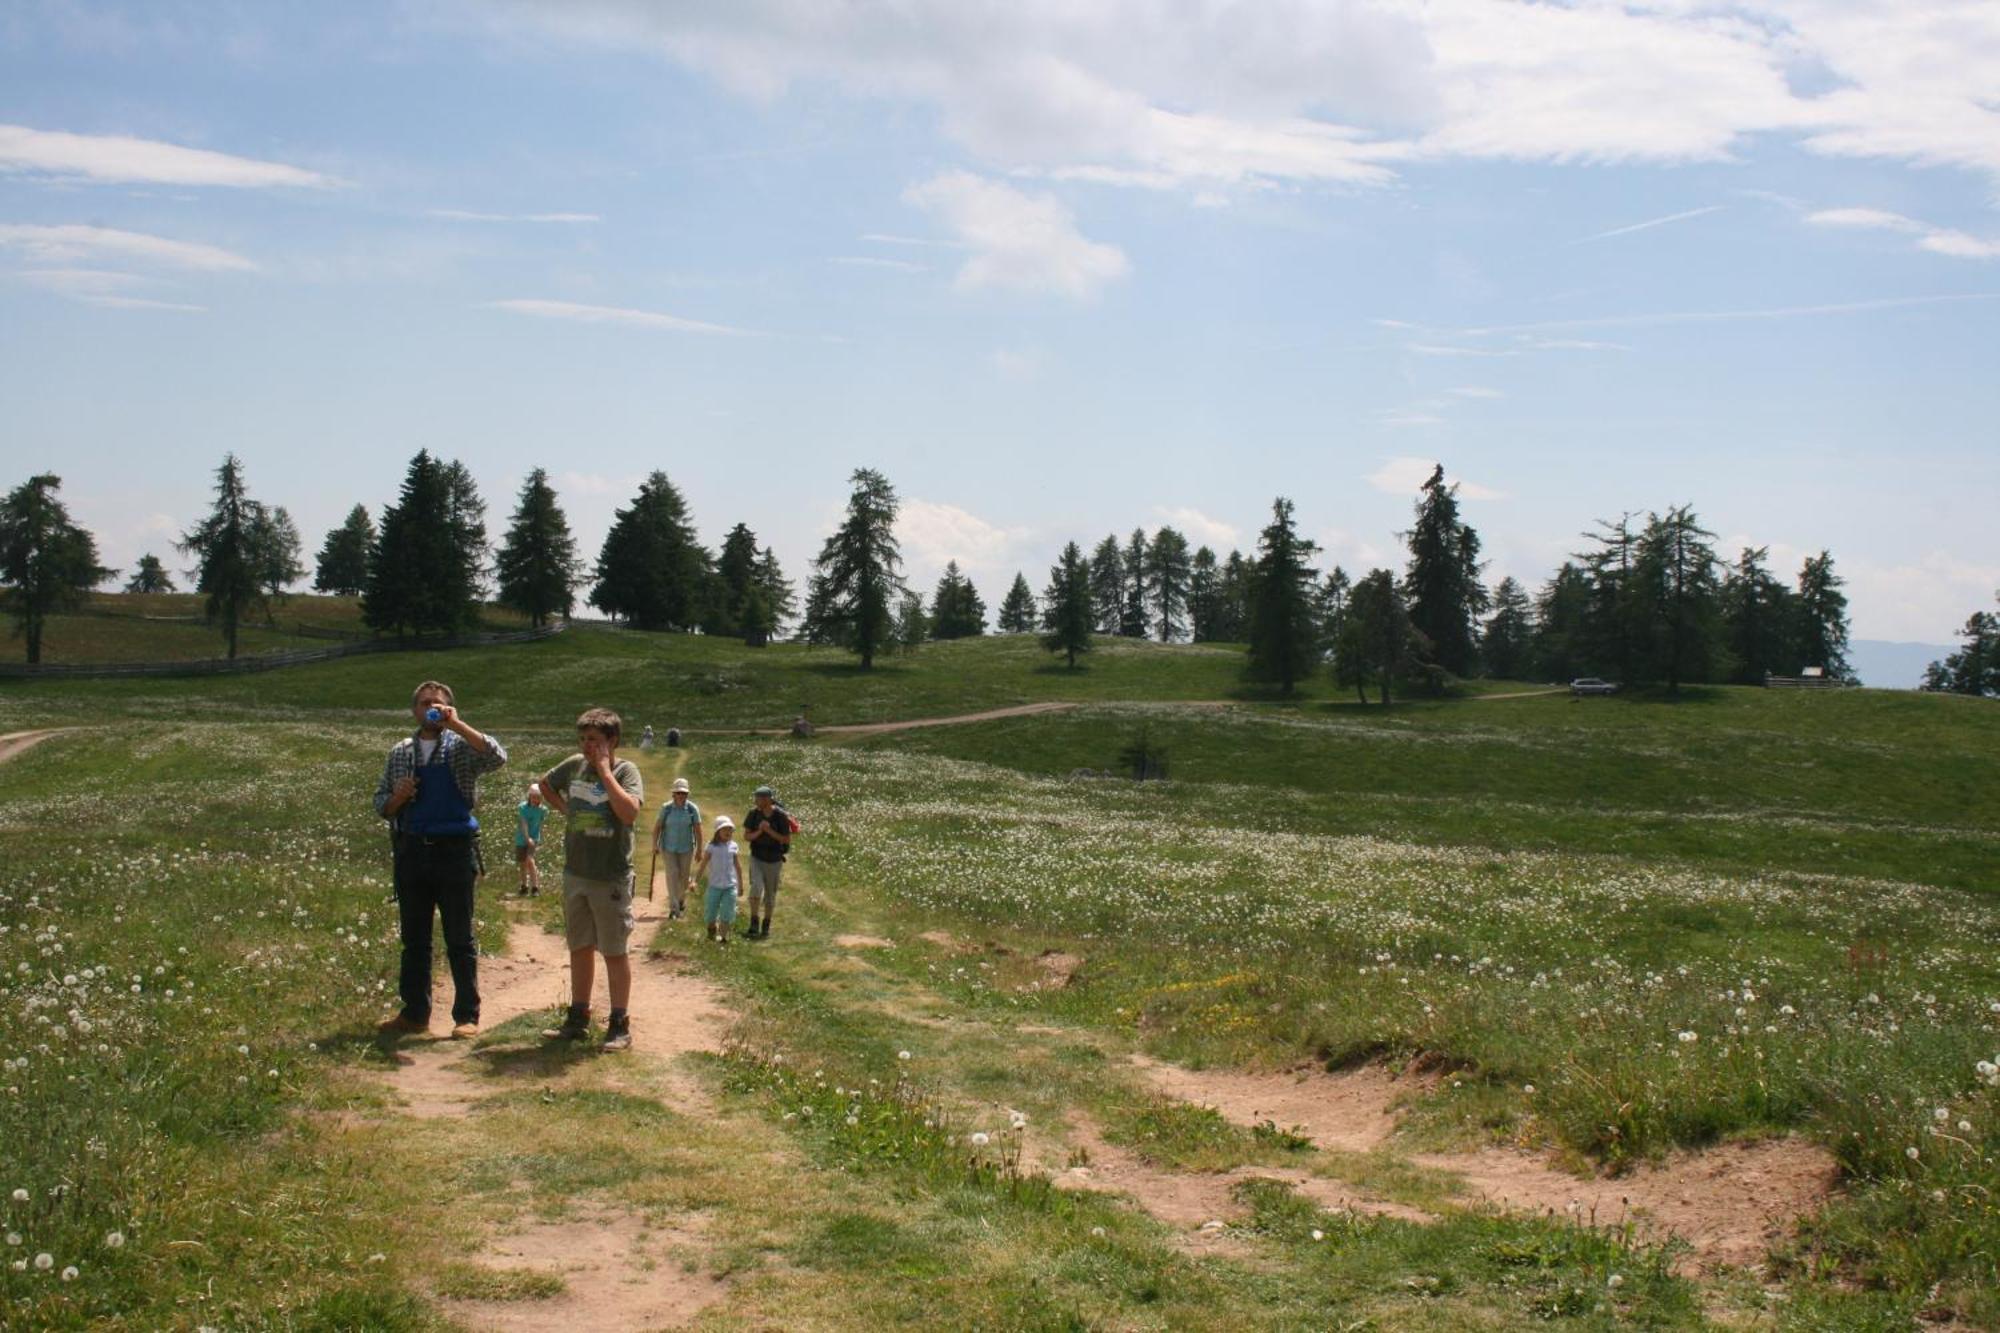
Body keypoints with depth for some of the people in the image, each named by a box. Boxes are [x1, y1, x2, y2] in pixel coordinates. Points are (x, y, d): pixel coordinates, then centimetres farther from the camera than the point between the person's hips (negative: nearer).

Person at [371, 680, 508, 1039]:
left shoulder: (461, 746, 0)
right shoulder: (400, 752, 11)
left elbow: (497, 757, -20)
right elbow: (381, 804, 14)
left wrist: (456, 724, -23)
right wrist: (397, 797, -9)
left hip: (454, 851, -4)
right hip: (411, 851, 4)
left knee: (460, 939, 1)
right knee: (413, 938, 10)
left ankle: (467, 1016, 6)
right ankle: (414, 1013, 19)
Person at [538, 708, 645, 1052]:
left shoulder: (626, 770, -10)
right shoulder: (574, 766, 4)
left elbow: (629, 812, -28)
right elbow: (545, 784, 25)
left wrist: (604, 770, -22)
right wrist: (564, 810, 11)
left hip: (611, 878, -6)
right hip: (575, 874, 6)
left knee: (614, 952, 1)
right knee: (580, 948, 15)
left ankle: (619, 1026, 8)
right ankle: (577, 1019, 25)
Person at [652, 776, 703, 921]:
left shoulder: (693, 809, -7)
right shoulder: (666, 808, -6)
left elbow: (698, 830, -5)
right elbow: (657, 827, -1)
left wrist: (699, 850, -7)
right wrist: (655, 845, -5)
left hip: (686, 848, 1)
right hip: (669, 848, -1)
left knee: (685, 877, 8)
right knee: (672, 875, -9)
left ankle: (681, 898, 40)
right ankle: (673, 909, -10)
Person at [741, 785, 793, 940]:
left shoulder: (781, 816, -18)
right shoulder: (753, 814, -9)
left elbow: (787, 840, -14)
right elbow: (746, 835, -1)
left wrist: (770, 831, -26)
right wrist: (758, 832, -22)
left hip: (774, 861, -1)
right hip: (756, 858, 1)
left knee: (770, 895, 9)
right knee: (756, 888, -20)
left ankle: (766, 926, 28)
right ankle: (754, 927, -15)